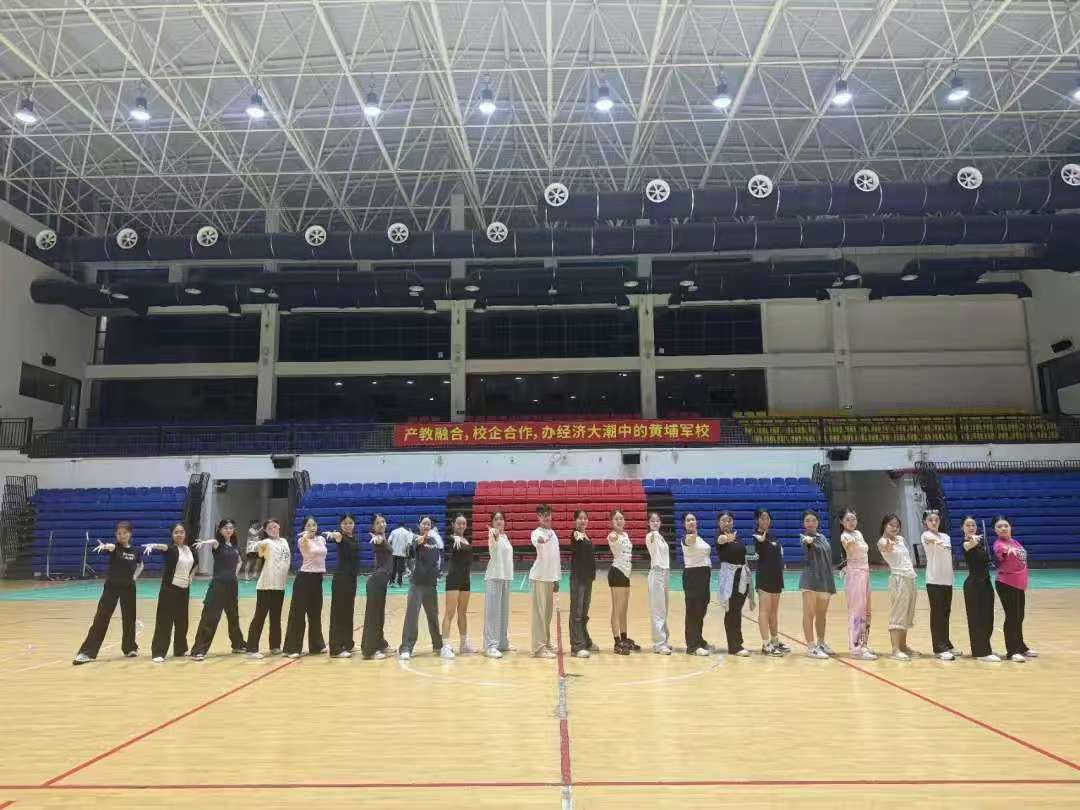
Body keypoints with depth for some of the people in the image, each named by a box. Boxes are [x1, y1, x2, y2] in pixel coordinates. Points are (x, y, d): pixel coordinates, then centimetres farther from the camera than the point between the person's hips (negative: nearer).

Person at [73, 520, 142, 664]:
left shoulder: (135, 551, 2)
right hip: (111, 587, -2)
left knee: (129, 619, 10)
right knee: (100, 618, -6)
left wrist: (135, 576, 5)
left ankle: (130, 648, 27)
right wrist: (105, 546, -57)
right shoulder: (114, 547, -7)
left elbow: (140, 565, 22)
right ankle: (87, 652, -2)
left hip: (128, 588, 2)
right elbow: (110, 547, -34)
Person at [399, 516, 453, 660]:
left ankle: (439, 645, 28)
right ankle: (406, 648, -6)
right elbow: (411, 553, -30)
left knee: (433, 615, 15)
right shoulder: (416, 539, -8)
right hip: (417, 583, -5)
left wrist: (437, 575, 8)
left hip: (431, 583, 5)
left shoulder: (434, 541, 9)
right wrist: (417, 543, -50)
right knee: (412, 615, -9)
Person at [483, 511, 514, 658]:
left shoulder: (505, 536, 13)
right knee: (493, 611, -9)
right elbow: (493, 553, -26)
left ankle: (502, 642, 22)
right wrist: (494, 538, -41)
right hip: (494, 577, -8)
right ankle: (490, 646, -9)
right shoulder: (493, 534, -9)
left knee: (504, 611, 13)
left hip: (506, 576, 8)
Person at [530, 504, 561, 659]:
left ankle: (546, 643, 24)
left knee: (548, 611, 14)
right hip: (540, 577, -8)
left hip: (551, 576, 8)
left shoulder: (552, 533, 13)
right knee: (540, 612, -6)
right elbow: (538, 541, -38)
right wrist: (543, 539, -61)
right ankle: (539, 647, -3)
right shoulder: (537, 532, -11)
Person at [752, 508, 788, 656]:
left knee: (774, 611, 15)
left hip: (776, 577, 8)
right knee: (765, 611, -6)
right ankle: (766, 645, -5)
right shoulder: (756, 536, -7)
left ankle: (775, 641, 24)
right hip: (764, 577, -8)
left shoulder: (772, 536, 15)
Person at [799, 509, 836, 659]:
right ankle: (811, 647, -4)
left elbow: (828, 558, 19)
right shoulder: (804, 537, -6)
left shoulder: (823, 537, 14)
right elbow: (805, 542, -31)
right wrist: (807, 540, -56)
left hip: (825, 580, 7)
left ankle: (821, 643, 27)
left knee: (822, 614, 15)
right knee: (809, 614, -5)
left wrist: (830, 583, 17)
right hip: (810, 580, -7)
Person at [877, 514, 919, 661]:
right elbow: (886, 548, -35)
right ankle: (895, 649, -11)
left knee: (907, 614, 12)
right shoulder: (883, 541, -11)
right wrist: (888, 546, -57)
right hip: (898, 579, -8)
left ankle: (903, 646, 20)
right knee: (898, 615, -10)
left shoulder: (901, 539, 14)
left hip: (910, 578, 8)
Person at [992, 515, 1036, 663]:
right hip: (1006, 584, -8)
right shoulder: (999, 544, -18)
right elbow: (1002, 551, -43)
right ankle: (1012, 652, 0)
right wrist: (1009, 549, -65)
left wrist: (1025, 583, 22)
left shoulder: (1015, 542, 8)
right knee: (1012, 617, -6)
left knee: (1019, 617, 18)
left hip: (1019, 584, 8)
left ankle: (1021, 647, 32)